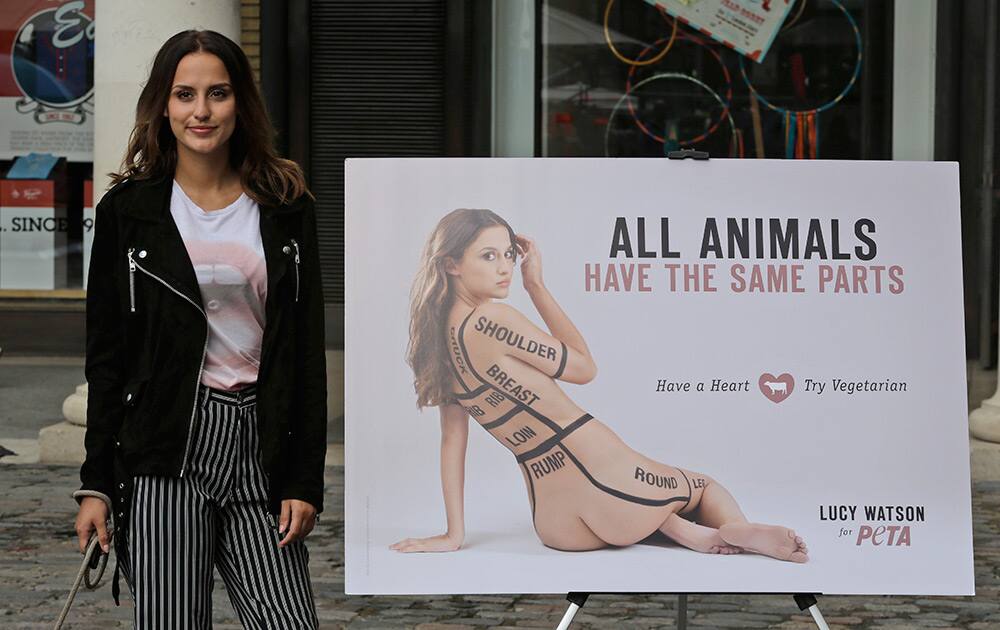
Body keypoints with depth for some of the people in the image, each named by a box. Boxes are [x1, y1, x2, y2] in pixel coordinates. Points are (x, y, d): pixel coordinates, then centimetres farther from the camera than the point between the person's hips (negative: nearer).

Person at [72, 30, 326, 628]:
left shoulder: (285, 208, 7)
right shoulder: (129, 209, 4)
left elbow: (308, 354, 6)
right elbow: (107, 356, 5)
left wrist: (305, 482, -1)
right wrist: (96, 482, 1)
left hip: (260, 445, 1)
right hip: (166, 451, -1)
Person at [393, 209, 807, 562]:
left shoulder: (438, 341, 8)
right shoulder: (491, 320, -16)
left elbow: (451, 440, 11)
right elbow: (584, 367, -3)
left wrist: (454, 535, 14)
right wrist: (536, 285, 3)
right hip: (605, 485, -6)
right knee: (709, 485, 25)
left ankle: (679, 528, 12)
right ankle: (737, 529, -6)